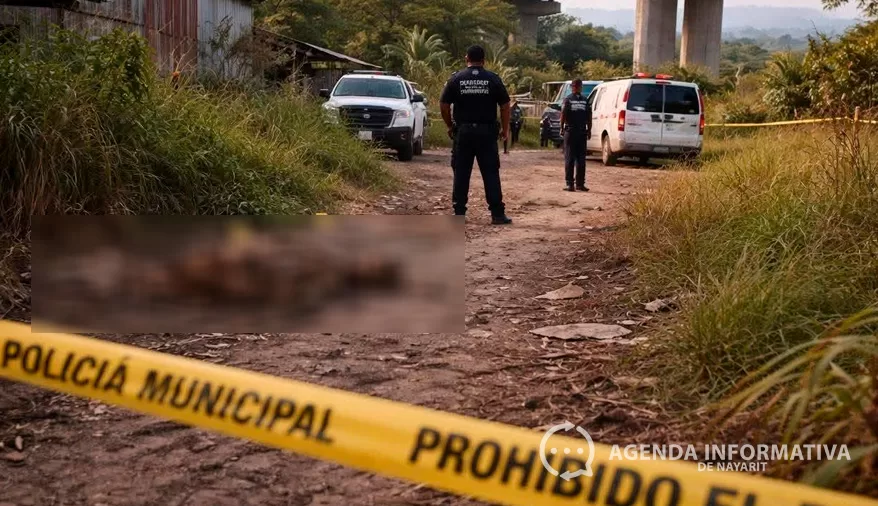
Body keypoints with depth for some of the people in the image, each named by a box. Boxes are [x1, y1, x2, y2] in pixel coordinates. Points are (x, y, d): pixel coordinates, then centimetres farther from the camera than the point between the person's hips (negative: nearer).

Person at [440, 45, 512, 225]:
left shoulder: (456, 79, 1)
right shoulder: (493, 79, 1)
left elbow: (443, 105, 2)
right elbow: (505, 105, 1)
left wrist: (450, 126, 14)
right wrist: (505, 128, 12)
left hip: (463, 131, 0)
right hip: (487, 131, 0)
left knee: (461, 173, 6)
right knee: (491, 173, 2)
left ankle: (459, 213, 6)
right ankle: (497, 213, 1)